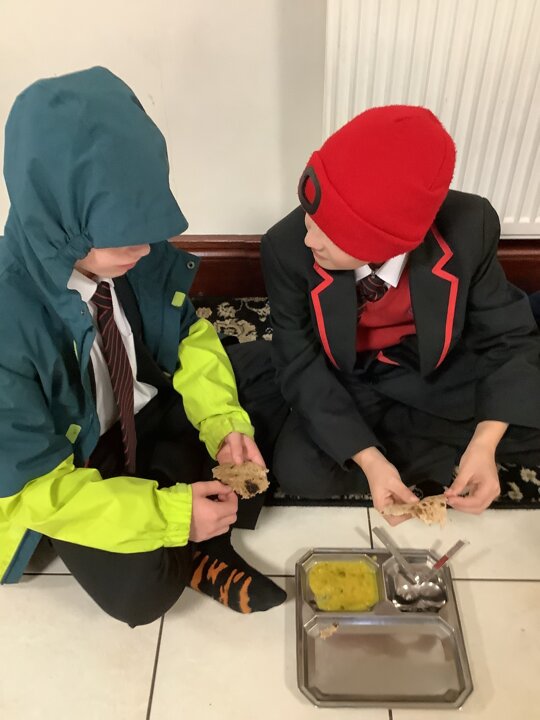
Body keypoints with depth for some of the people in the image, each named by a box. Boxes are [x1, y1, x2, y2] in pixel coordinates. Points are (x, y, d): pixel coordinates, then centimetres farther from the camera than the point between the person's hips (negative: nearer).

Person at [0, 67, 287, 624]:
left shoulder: (141, 251, -20)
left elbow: (188, 336, -3)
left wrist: (224, 423, -19)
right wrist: (172, 514, -29)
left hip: (149, 409, 6)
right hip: (60, 470, -5)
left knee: (272, 368, -9)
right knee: (137, 588, -26)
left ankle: (201, 541, -7)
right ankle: (188, 540, 10)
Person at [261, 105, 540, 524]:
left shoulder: (470, 227, -26)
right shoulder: (287, 248, -26)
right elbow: (301, 366, -18)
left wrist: (484, 444, -29)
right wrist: (369, 460, -30)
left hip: (445, 372, 0)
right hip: (349, 385, 1)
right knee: (297, 470, -23)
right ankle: (448, 451, -4)